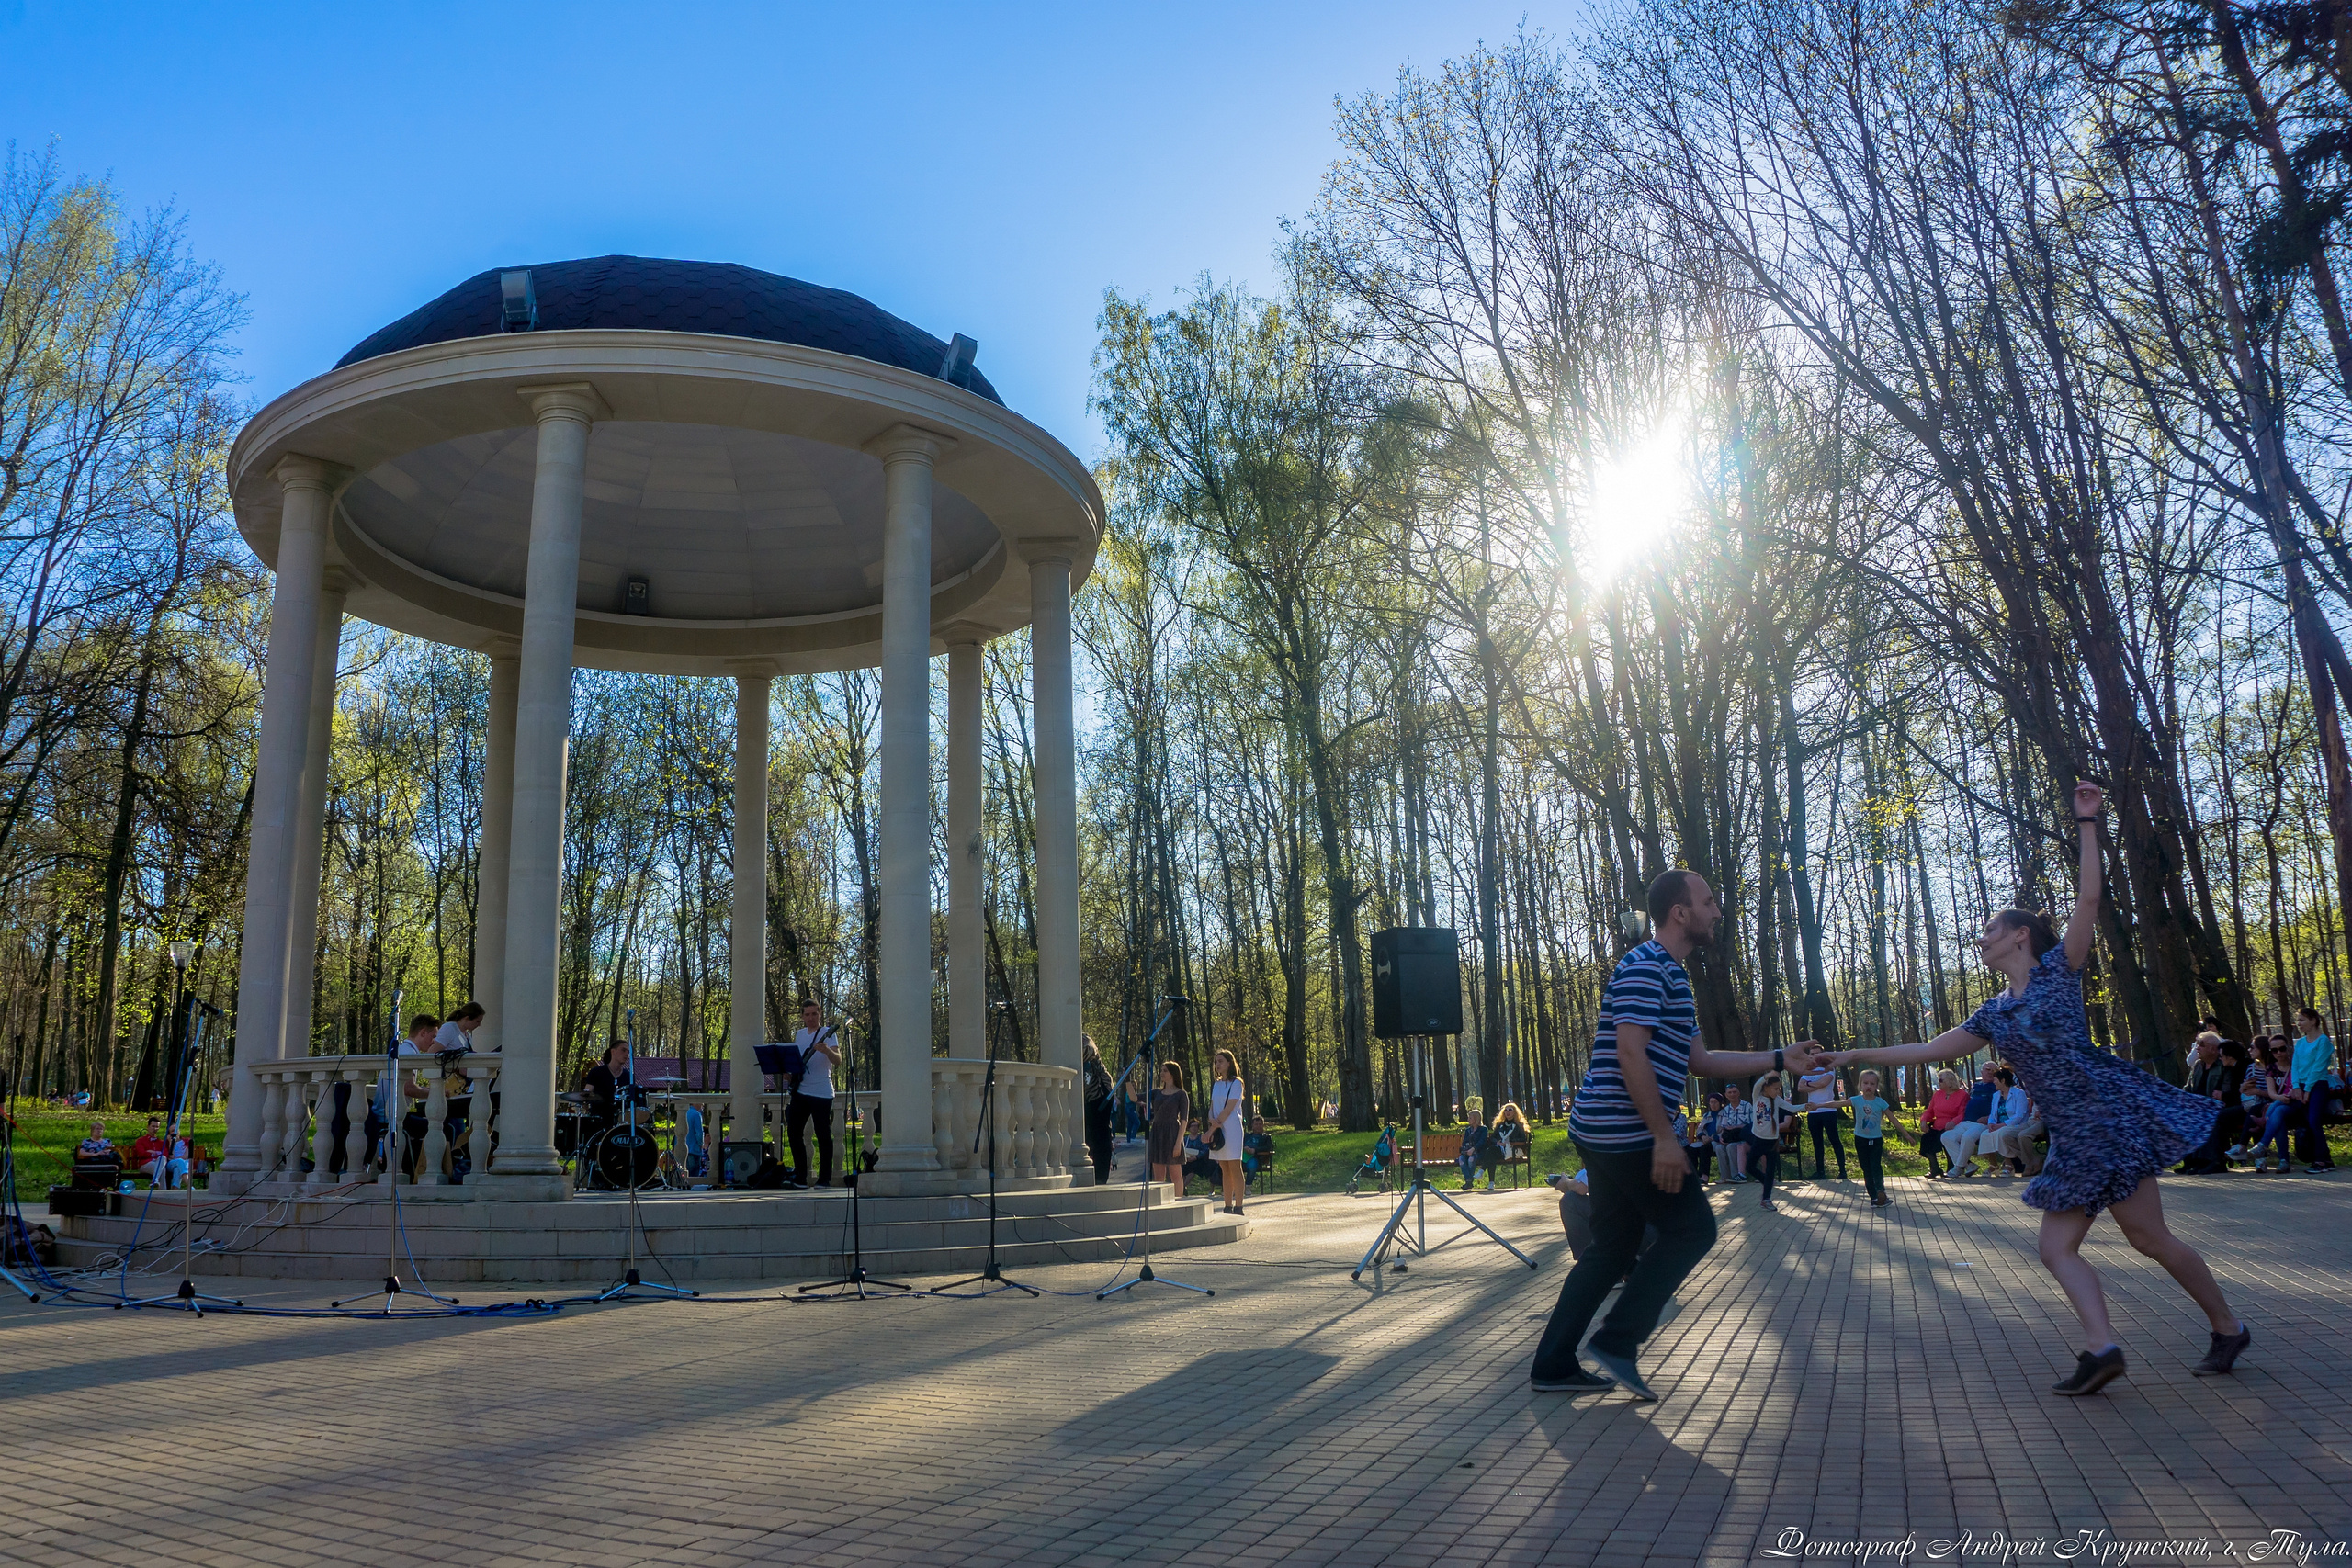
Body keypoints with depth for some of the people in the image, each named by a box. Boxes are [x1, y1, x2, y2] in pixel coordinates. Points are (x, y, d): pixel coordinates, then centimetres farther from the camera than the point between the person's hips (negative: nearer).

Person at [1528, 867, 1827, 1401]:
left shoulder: (1670, 975, 21)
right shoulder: (1645, 968, -12)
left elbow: (1700, 1061, 24)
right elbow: (1630, 1053, -21)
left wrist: (1779, 1059, 21)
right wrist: (1664, 1138, -22)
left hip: (1606, 1134, 10)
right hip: (1624, 1131, -10)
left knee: (1614, 1248, 11)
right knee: (1691, 1229, -2)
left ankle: (1553, 1366, 13)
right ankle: (1618, 1340, 0)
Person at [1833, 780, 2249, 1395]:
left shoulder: (2057, 970, 1)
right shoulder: (1994, 1015, 17)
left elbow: (2088, 900, -10)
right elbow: (1929, 1050, 20)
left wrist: (2087, 823, -14)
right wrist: (1859, 1055, 17)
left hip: (2109, 1115, -7)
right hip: (2072, 1138, 7)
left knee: (2149, 1238, -4)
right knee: (2057, 1247, -3)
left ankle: (2228, 1326, 15)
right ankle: (2101, 1347, -8)